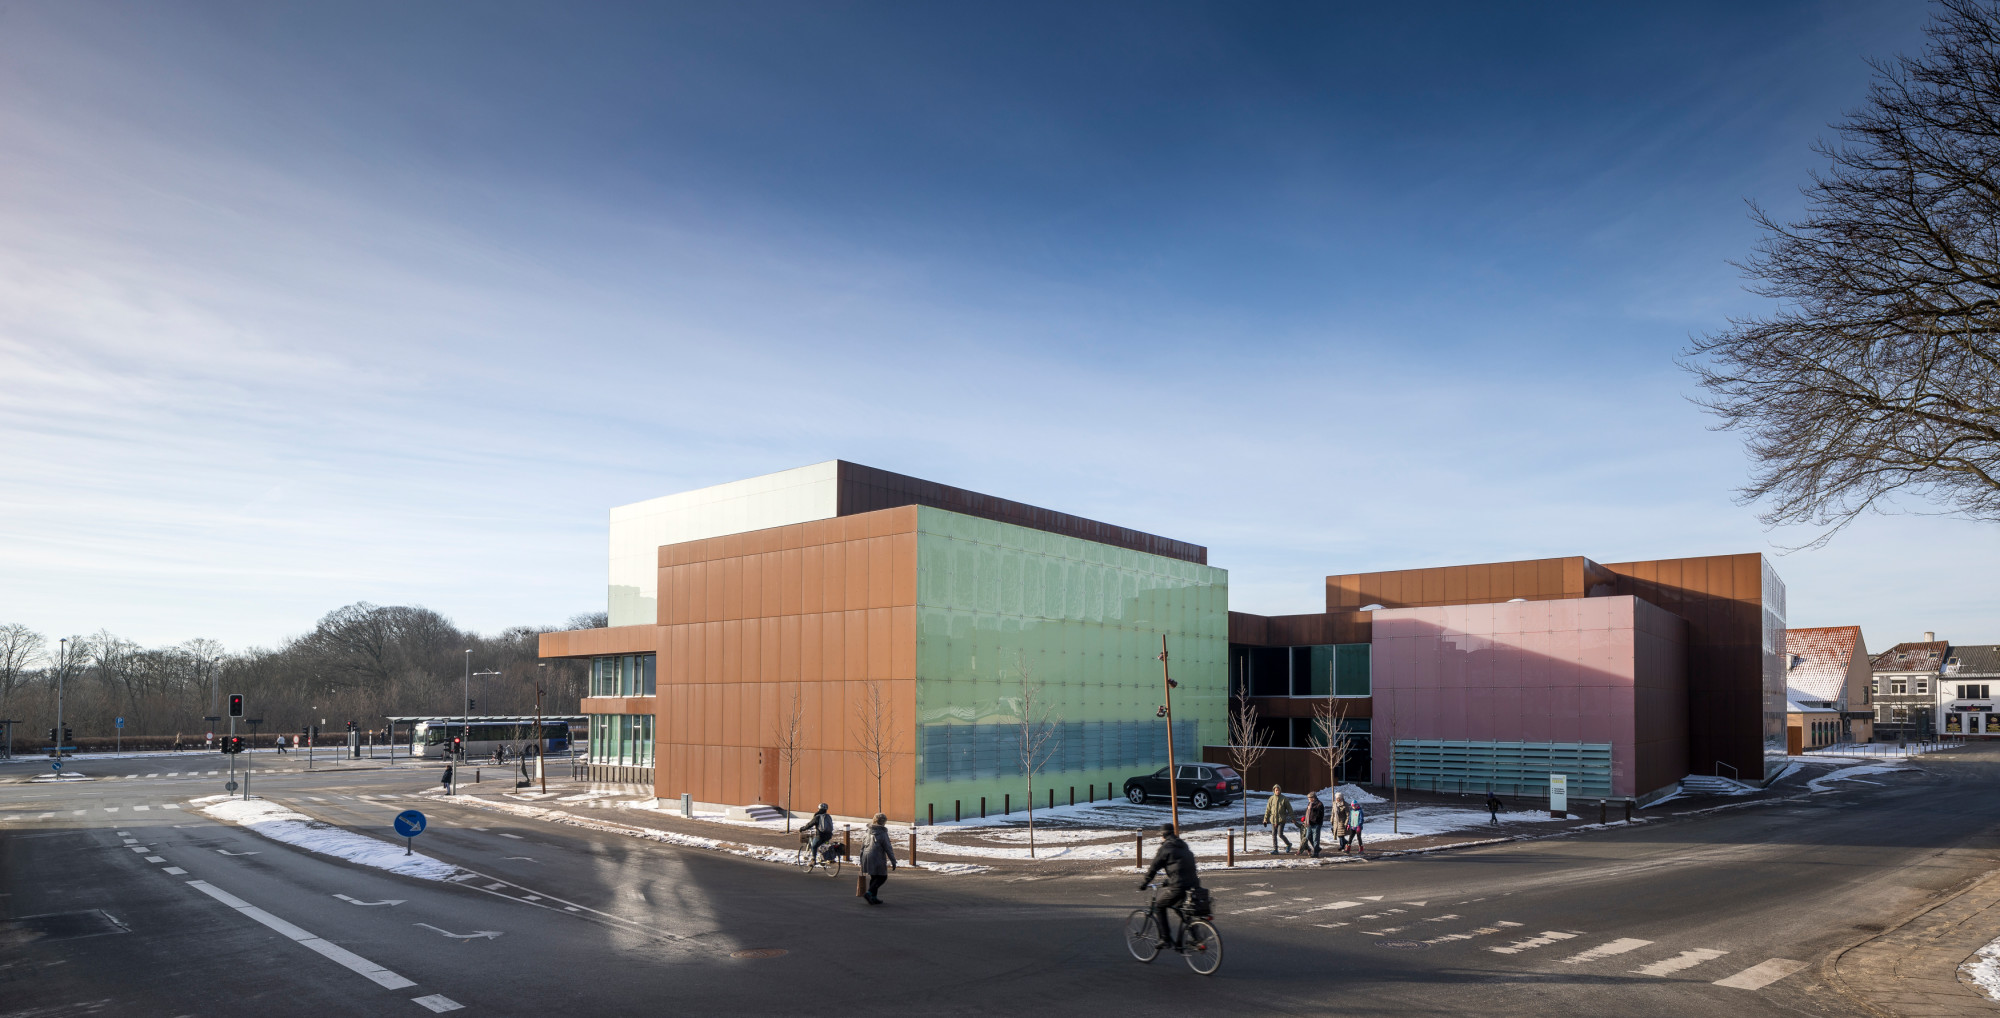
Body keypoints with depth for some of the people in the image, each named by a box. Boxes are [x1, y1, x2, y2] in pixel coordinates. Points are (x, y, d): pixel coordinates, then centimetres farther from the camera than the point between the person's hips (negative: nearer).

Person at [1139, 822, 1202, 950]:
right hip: (1193, 884, 7)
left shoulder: (1165, 848, -2)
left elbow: (1153, 868, 0)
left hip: (1178, 887, -7)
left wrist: (1142, 884, 13)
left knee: (1159, 906, 11)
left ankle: (1165, 939, 6)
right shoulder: (1183, 846, 21)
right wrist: (1167, 881, 41)